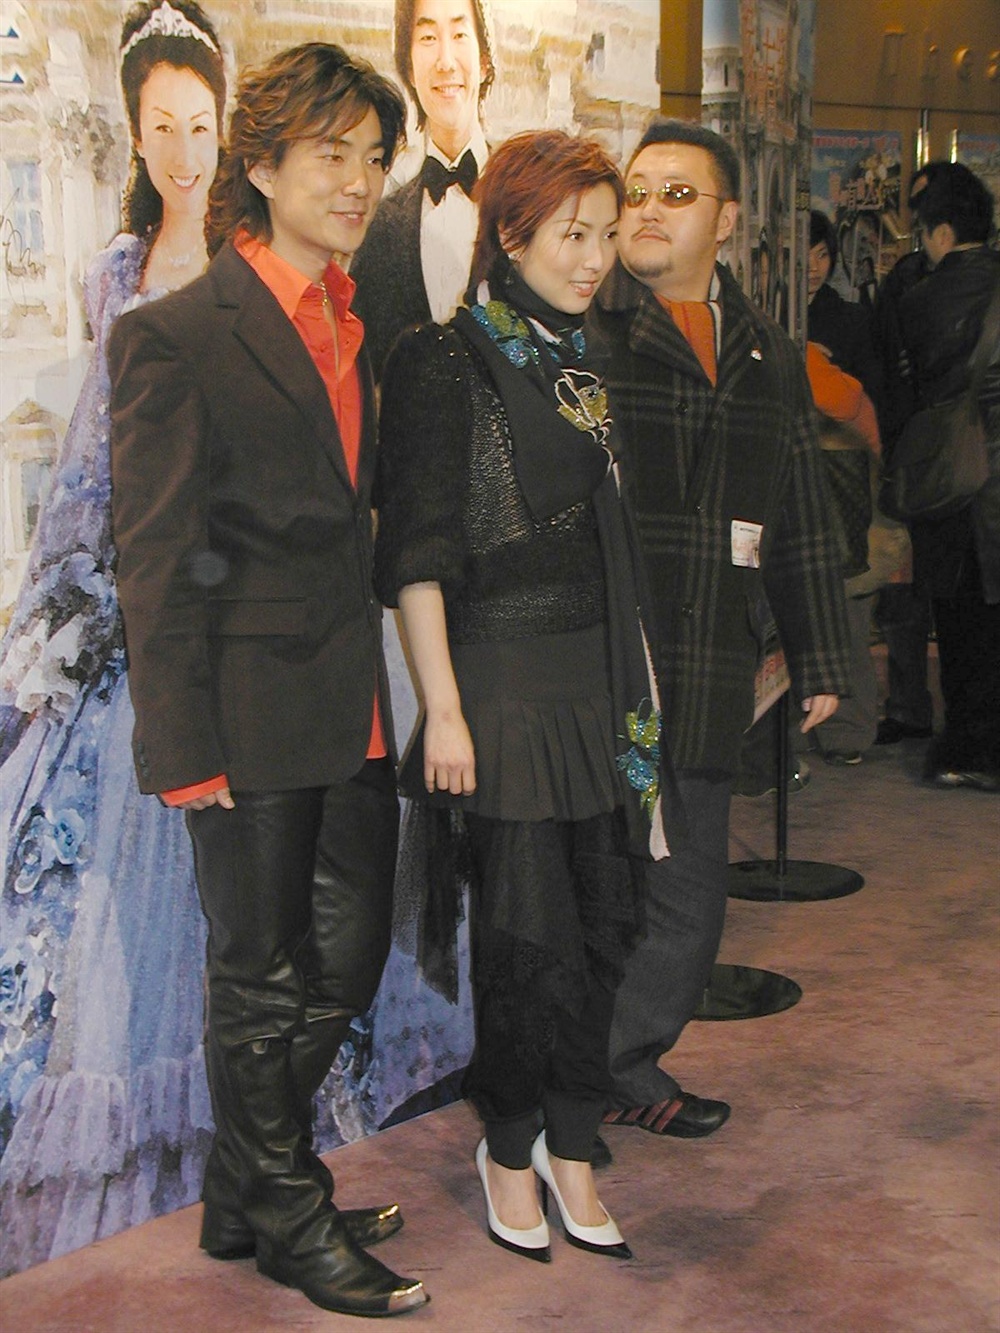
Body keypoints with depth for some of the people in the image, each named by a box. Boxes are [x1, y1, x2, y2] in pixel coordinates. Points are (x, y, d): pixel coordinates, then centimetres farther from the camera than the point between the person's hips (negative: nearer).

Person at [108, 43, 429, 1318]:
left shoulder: (355, 325, 10)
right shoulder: (177, 337, -12)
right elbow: (154, 565, -13)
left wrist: (386, 684, 10)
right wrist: (185, 748, -15)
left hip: (352, 708, 8)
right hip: (252, 715, -8)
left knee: (347, 952, 17)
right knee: (261, 976, 9)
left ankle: (247, 1192, 37)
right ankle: (285, 1219, 29)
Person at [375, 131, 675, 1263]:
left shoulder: (583, 361, 14)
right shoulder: (446, 362, -8)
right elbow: (416, 553, -11)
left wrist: (634, 687, 16)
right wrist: (443, 708, -14)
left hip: (599, 678, 7)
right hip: (502, 680, -7)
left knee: (602, 924, 8)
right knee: (529, 936, 1)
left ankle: (567, 1143, 23)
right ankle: (510, 1148, 22)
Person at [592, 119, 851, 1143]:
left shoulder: (766, 355, 16)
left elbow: (803, 522, 21)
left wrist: (819, 662, 20)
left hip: (706, 677, 5)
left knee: (687, 898, 10)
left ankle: (628, 1065, 29)